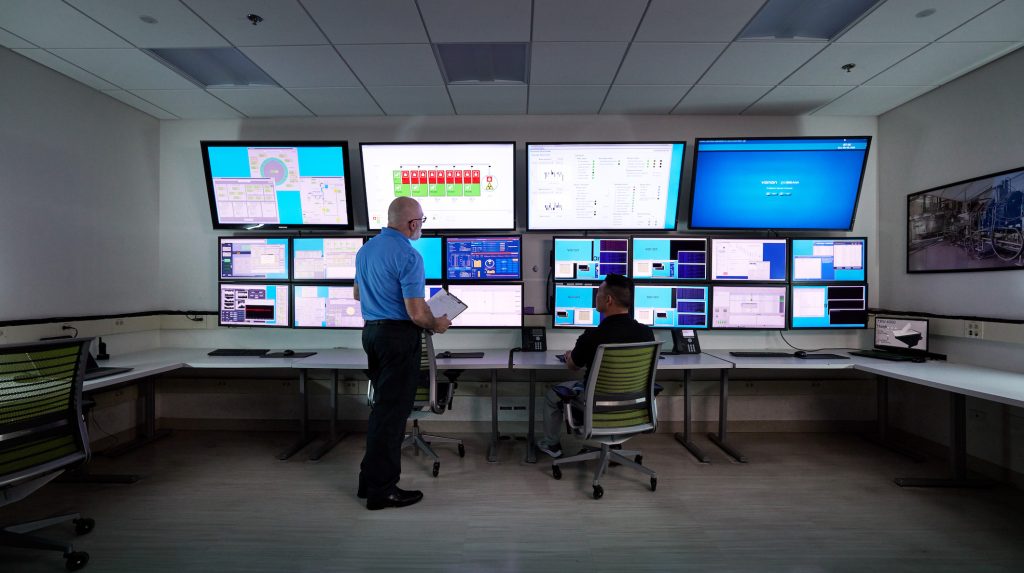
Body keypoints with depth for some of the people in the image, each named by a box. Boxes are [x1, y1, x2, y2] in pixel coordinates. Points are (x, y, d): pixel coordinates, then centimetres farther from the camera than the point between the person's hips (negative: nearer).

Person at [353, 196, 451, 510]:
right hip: (399, 336, -9)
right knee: (393, 411, 2)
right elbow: (417, 314, -22)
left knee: (383, 405, 19)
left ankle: (371, 479, 30)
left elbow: (357, 293, 21)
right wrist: (437, 324, -3)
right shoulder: (408, 256, -19)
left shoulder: (366, 249, 8)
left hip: (371, 331, 9)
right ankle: (381, 489, 14)